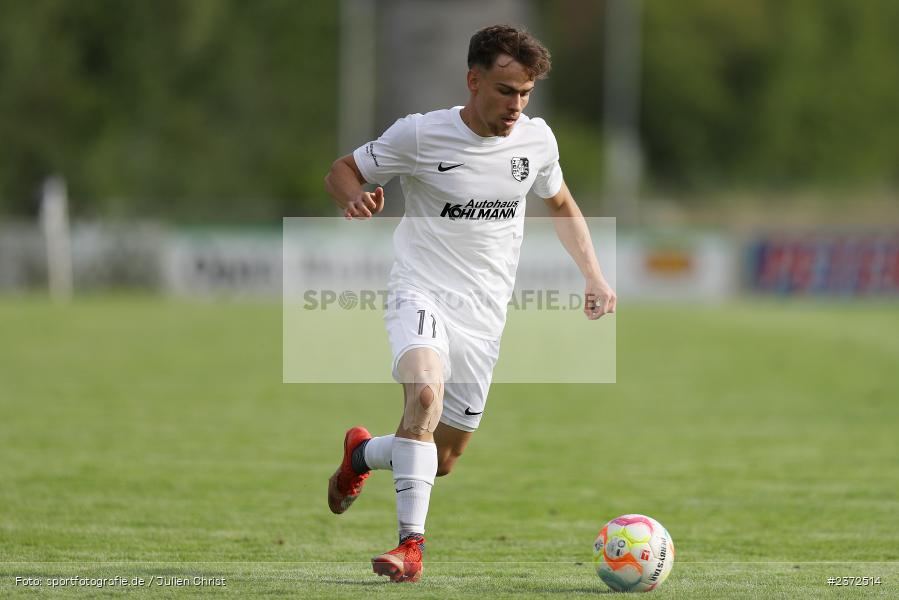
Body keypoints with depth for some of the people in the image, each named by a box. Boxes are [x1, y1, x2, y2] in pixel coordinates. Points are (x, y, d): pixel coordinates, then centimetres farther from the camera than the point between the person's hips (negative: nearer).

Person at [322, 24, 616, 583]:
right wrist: (355, 199, -22)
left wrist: (595, 277, 15)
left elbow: (562, 206, 21)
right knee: (425, 393, -35)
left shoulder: (536, 139, 2)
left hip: (484, 316, 4)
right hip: (422, 292, -4)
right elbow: (342, 170, 1)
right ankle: (412, 544, -29)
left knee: (442, 460, 7)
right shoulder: (419, 134, -10)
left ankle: (362, 453, 39)